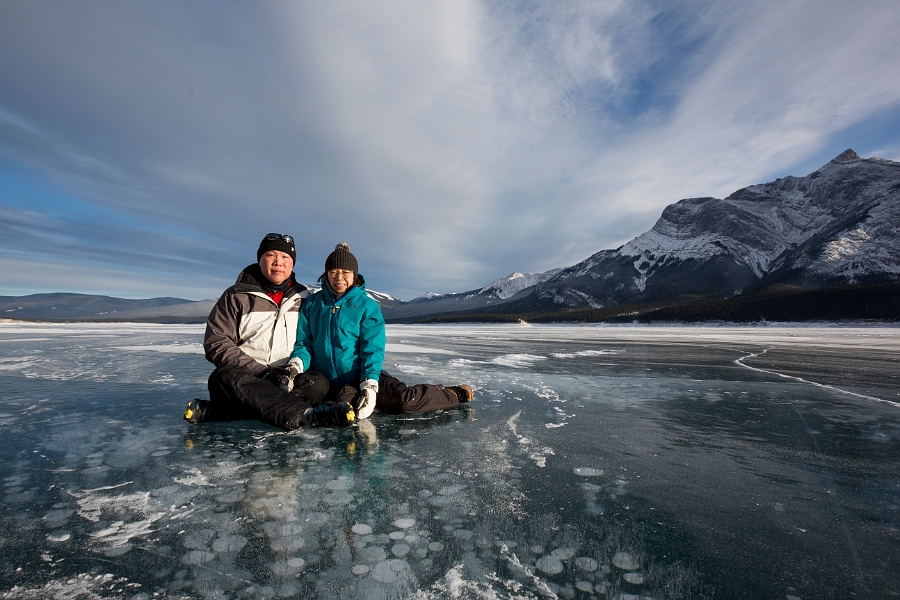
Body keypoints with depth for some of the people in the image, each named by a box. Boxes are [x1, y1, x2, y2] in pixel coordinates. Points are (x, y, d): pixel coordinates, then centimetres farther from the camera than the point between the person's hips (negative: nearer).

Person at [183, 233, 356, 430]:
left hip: (287, 380, 2)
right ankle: (307, 414, -51)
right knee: (225, 377, -34)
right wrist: (261, 371, -17)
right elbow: (216, 344, -4)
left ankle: (215, 411, -32)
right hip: (243, 378, -2)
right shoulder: (236, 296, 3)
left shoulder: (303, 299, 11)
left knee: (318, 383, -28)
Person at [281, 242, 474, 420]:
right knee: (344, 400, -34)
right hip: (329, 383, 2)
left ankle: (452, 395, 4)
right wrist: (296, 364, -15)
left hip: (364, 376, -1)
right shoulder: (311, 303, 6)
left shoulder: (368, 306, -2)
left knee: (407, 400, -22)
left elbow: (372, 351, -7)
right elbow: (304, 342, 7)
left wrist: (369, 386, -21)